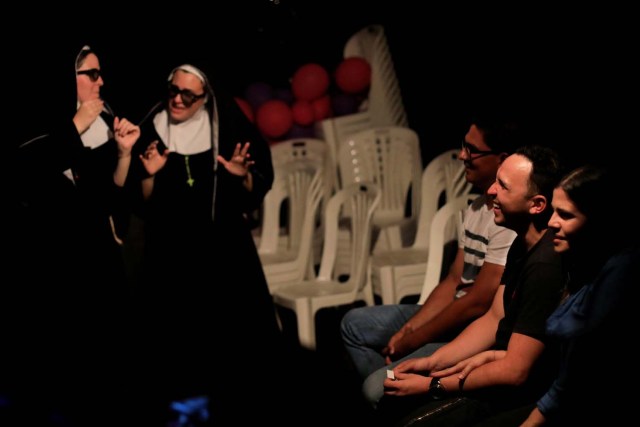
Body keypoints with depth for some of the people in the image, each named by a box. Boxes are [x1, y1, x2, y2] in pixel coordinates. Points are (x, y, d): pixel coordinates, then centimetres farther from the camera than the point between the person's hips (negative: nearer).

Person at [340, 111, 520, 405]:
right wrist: (407, 329, -2)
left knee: (378, 386, -23)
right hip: (457, 317, 10)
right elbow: (453, 282, 10)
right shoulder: (478, 208, 9)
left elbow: (478, 303, -23)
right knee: (354, 324, 14)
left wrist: (412, 341, -12)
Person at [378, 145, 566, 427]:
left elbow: (514, 372, -27)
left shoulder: (546, 266, -29)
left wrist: (432, 385, -16)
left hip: (522, 389, -9)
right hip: (500, 359, 10)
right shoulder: (523, 245, 4)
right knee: (387, 399, 6)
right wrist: (432, 362, 1)